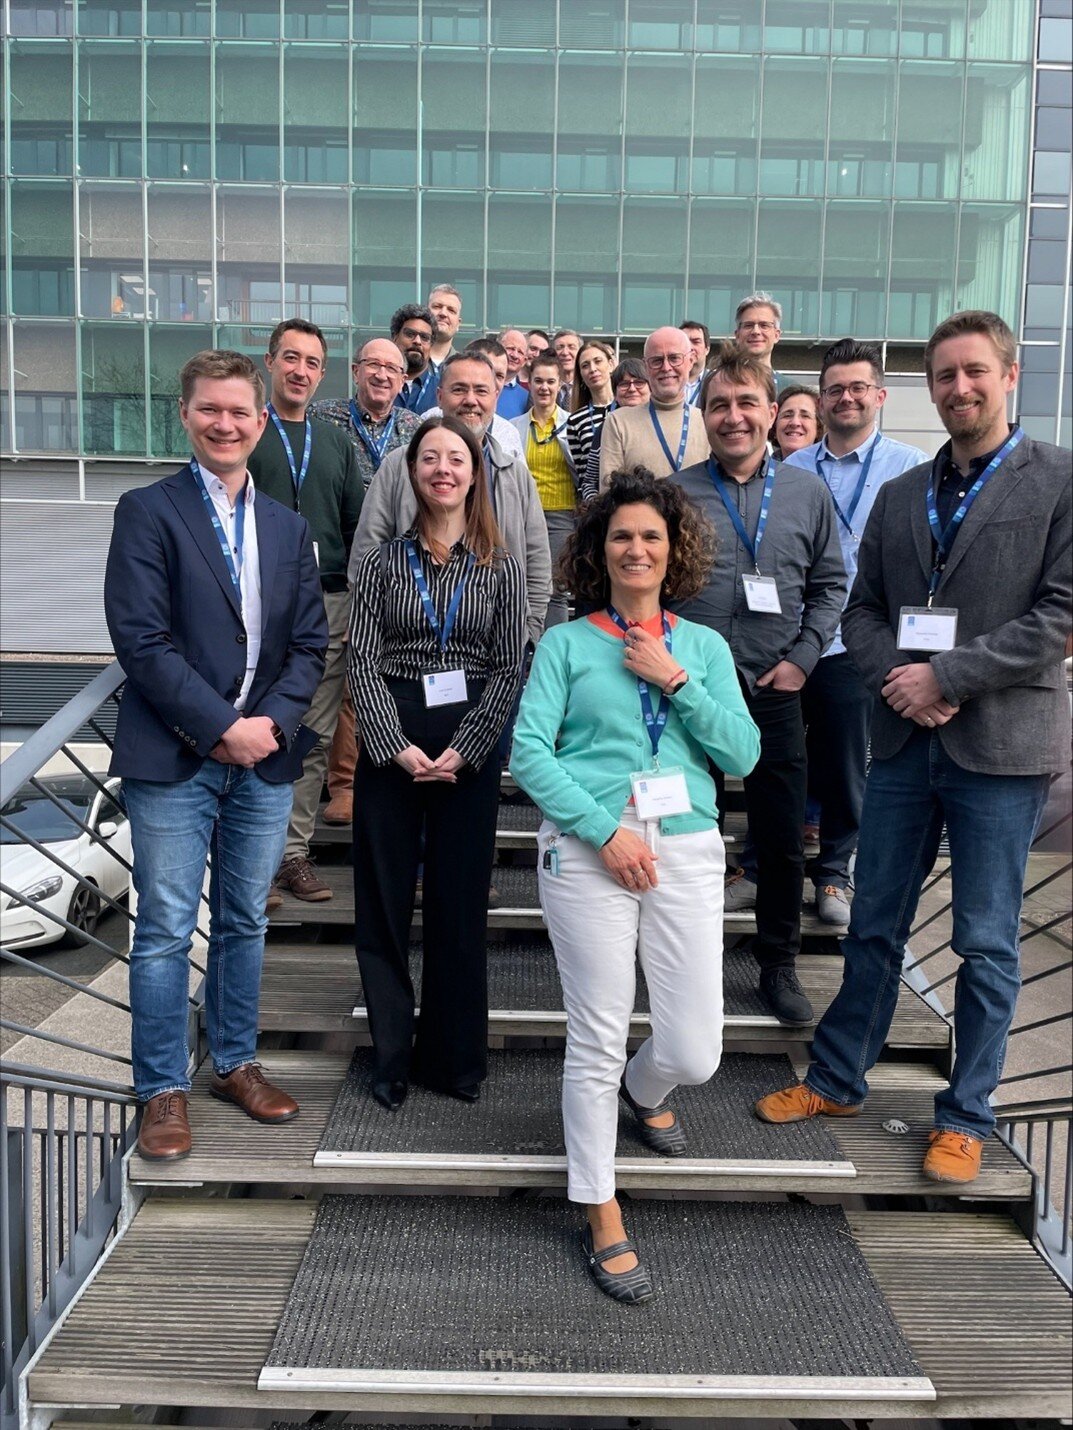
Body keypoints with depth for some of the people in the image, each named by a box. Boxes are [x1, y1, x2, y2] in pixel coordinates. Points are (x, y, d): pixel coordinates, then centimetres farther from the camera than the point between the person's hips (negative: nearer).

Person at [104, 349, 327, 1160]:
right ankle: (163, 1091, 15)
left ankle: (236, 1063, 30)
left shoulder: (288, 527, 12)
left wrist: (274, 722, -9)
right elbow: (141, 638, -12)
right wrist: (219, 728, -16)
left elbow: (310, 644, 8)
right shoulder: (148, 512, -3)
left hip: (266, 758, 4)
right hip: (174, 759, -4)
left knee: (246, 923, 14)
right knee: (166, 931, 2)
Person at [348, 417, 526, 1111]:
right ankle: (392, 1056, 17)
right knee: (384, 900, 4)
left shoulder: (502, 567, 4)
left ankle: (455, 1055, 20)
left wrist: (461, 752, -12)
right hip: (389, 745, 1)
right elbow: (363, 660, -3)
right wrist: (398, 746, -13)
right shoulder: (382, 561, 4)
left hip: (471, 749, 0)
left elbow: (509, 669, -2)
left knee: (460, 903, 6)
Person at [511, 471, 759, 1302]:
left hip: (685, 851, 2)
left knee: (695, 1052, 2)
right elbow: (529, 752, -4)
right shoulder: (567, 644, 6)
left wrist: (675, 679, -6)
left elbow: (742, 755, 3)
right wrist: (606, 830, -13)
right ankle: (602, 1215, 21)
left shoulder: (704, 647, 13)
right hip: (588, 850, -2)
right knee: (597, 1040, 2)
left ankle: (642, 1091, 40)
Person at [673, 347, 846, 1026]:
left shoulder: (808, 492, 5)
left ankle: (779, 966, 24)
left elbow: (830, 583, 9)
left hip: (774, 692, 1)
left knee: (783, 842, 7)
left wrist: (802, 658, -1)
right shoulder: (674, 493, -1)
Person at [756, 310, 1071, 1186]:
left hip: (1001, 744, -4)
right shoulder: (901, 495, 11)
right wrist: (899, 680, -9)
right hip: (904, 740, 4)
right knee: (876, 926, 14)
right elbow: (863, 610, 10)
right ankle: (837, 1081, 29)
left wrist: (946, 677, -15)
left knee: (987, 943, 7)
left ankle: (966, 1117, 22)